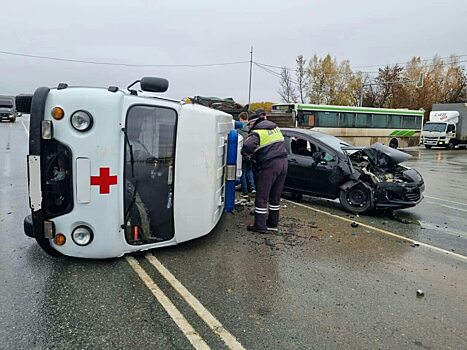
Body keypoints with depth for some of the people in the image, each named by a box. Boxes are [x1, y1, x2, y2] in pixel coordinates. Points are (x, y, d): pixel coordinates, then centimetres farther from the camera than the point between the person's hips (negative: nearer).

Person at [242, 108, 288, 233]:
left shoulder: (257, 132, -8)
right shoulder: (275, 127, 18)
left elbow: (248, 145, -26)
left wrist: (246, 153, -3)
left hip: (269, 165, -8)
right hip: (283, 162, 8)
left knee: (262, 197, 3)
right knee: (275, 196, 17)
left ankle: (260, 226, 10)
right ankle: (273, 223, 26)